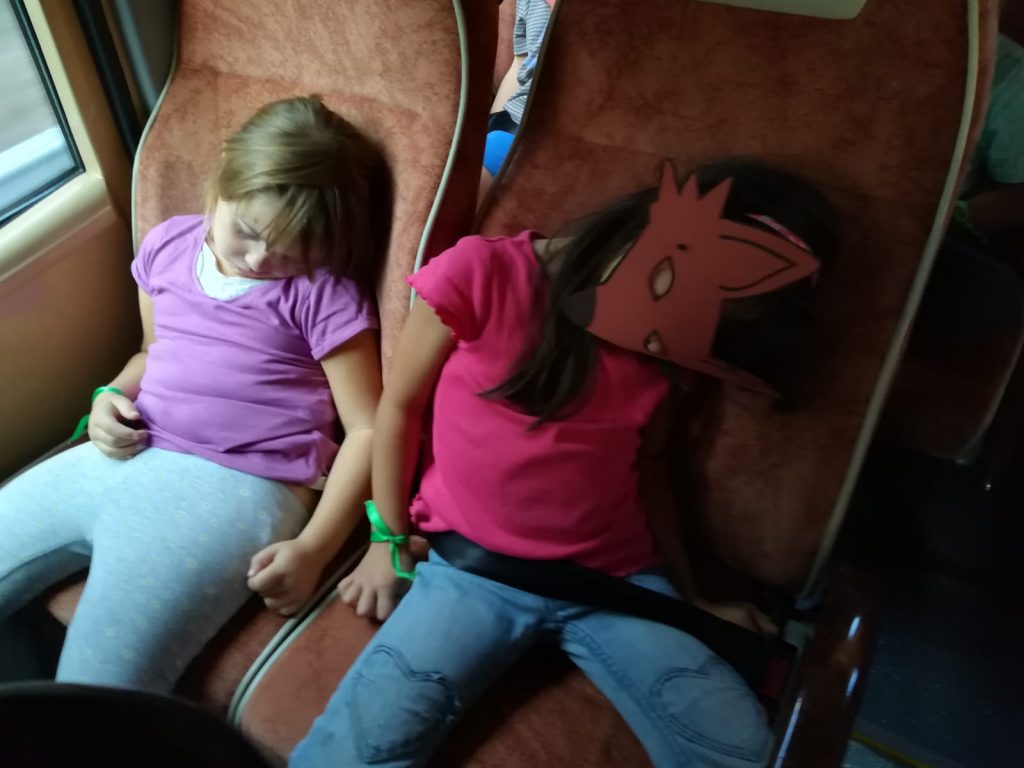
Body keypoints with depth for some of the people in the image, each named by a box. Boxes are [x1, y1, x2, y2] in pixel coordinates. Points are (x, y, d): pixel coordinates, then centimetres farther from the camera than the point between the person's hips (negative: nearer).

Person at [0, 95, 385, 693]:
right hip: (115, 461, 8)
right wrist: (112, 395, 7)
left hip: (233, 485, -7)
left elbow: (366, 429, -7)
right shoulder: (168, 244, 14)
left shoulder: (324, 293, -6)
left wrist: (312, 549, -16)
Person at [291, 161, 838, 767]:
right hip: (471, 564, -2)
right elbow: (401, 405, 2)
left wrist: (690, 596, 18)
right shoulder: (483, 272, -7)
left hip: (616, 578, 3)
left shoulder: (666, 350, 4)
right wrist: (390, 542, 6)